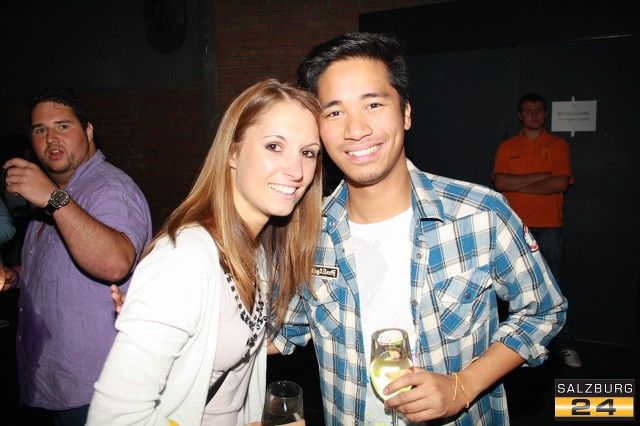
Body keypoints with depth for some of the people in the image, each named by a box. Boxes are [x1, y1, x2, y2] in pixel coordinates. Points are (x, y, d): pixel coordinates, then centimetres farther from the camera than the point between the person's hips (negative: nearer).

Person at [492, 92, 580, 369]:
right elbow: (500, 182, -6)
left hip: (548, 227, -1)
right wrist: (541, 176, -9)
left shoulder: (558, 145, 6)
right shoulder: (506, 147, 9)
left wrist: (518, 186, -6)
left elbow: (561, 183, -9)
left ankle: (562, 345, 16)